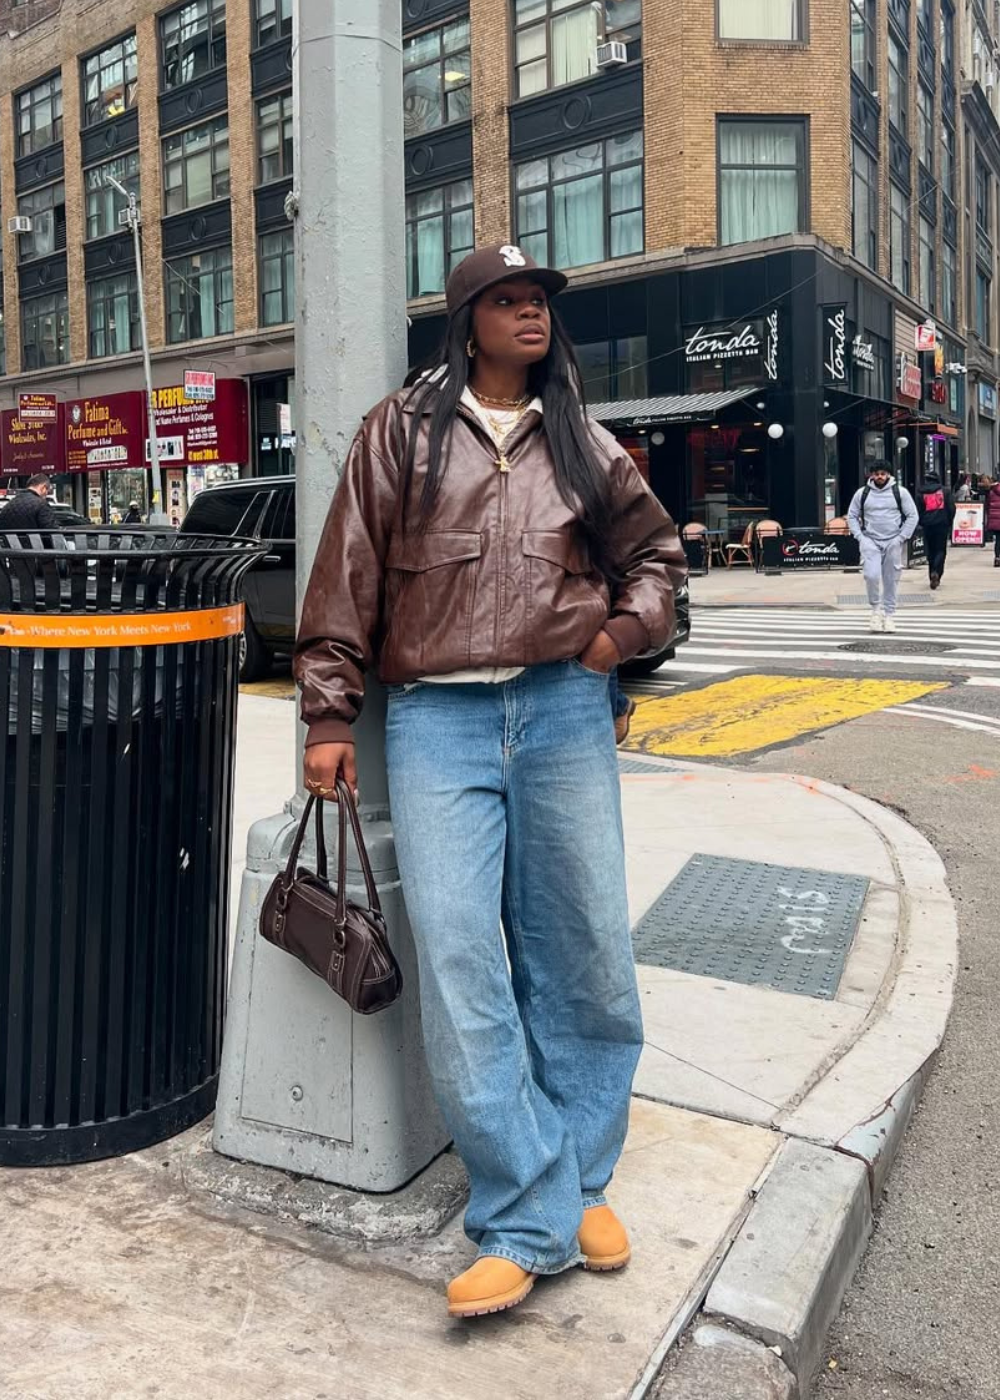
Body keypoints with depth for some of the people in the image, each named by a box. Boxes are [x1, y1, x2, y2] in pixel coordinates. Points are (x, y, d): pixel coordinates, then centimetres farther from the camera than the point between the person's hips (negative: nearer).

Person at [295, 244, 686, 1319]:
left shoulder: (579, 443, 15)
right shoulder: (402, 430, 7)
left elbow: (654, 549, 27)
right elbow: (347, 573, 4)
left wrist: (626, 629, 8)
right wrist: (329, 714, -1)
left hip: (565, 711, 3)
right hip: (437, 717, -2)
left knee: (586, 957, 5)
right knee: (459, 968, -8)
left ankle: (581, 1184, 24)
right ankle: (526, 1221, 4)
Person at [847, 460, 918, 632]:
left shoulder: (900, 492, 2)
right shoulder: (862, 493, 5)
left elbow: (912, 516, 3)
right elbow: (852, 516, 10)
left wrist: (902, 537, -6)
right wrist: (860, 536, -3)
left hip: (893, 542, 0)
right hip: (870, 541, 0)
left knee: (891, 580, 3)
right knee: (871, 575, -18)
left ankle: (889, 615, 15)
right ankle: (876, 608, 3)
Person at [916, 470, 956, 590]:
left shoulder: (922, 493, 4)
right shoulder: (945, 491, 2)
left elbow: (919, 511, 4)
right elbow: (951, 508, -2)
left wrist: (922, 523, 17)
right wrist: (950, 523, 9)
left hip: (927, 526, 1)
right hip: (942, 524, -1)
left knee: (930, 551, 10)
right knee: (941, 550, 3)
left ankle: (933, 577, 11)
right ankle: (936, 572, -21)